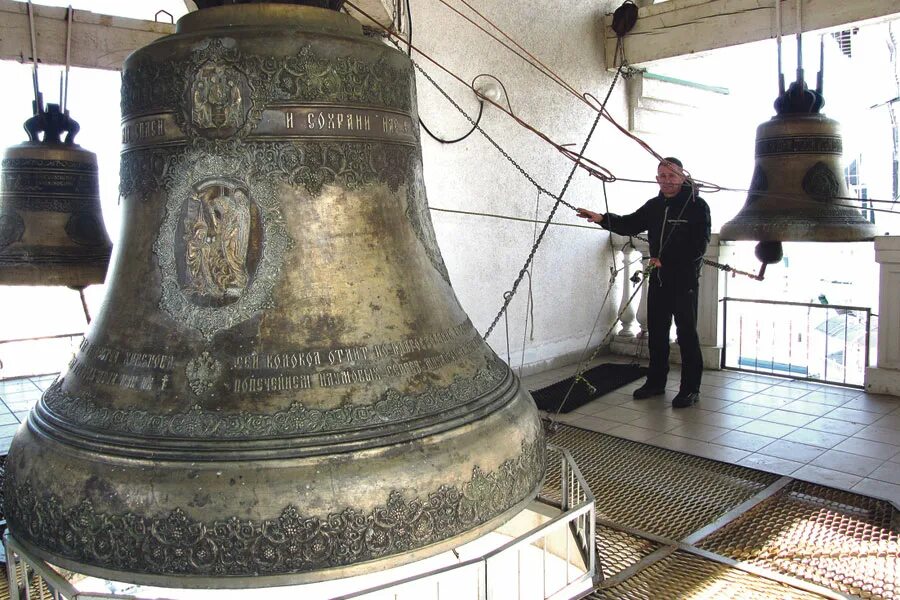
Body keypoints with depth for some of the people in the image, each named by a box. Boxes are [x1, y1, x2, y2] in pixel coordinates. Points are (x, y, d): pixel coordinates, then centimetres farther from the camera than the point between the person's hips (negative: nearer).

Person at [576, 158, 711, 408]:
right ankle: (656, 382, 25)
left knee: (687, 333, -2)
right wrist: (602, 218, -2)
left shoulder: (697, 205, -7)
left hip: (684, 279, -6)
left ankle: (690, 389, 7)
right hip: (658, 278, 6)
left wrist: (666, 261, -18)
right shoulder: (654, 206, 12)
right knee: (656, 331, 13)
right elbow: (629, 225, 15)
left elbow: (699, 246, -13)